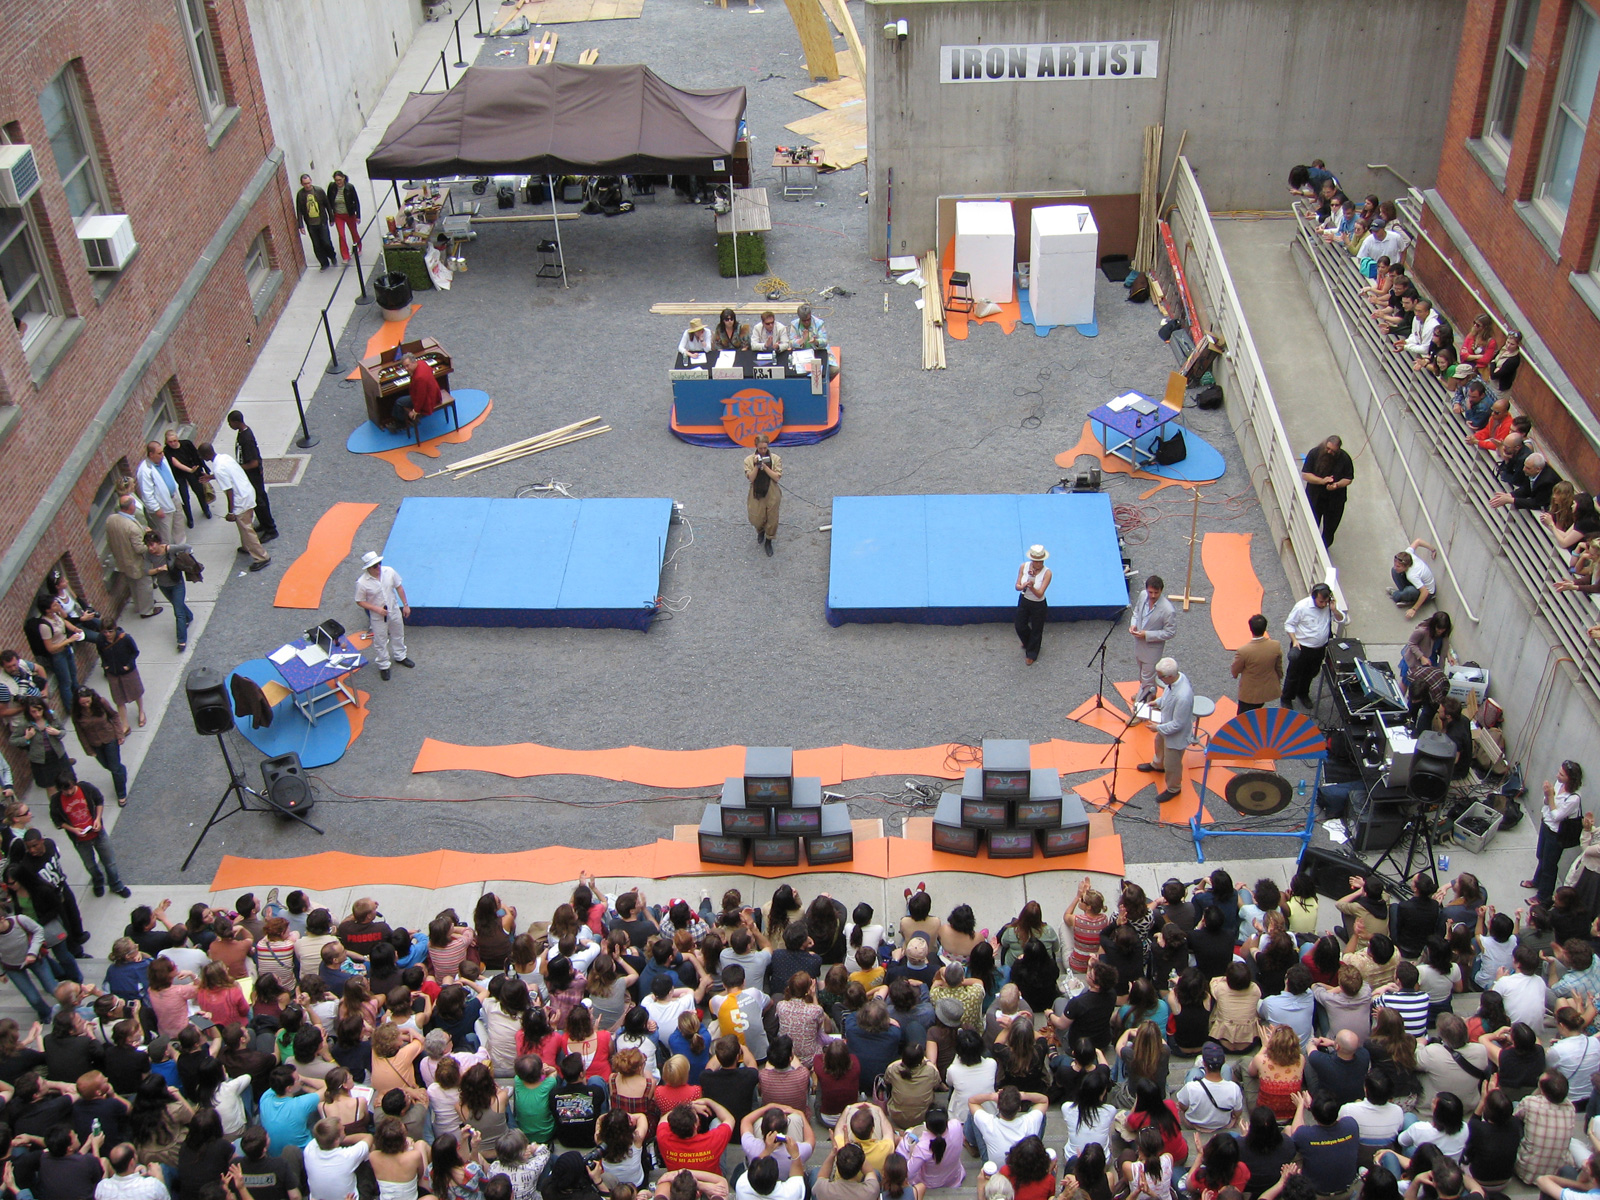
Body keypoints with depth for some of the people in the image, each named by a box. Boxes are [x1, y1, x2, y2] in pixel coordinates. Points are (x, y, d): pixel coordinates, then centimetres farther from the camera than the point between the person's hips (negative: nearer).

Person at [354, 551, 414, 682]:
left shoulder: (389, 572, -18)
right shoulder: (362, 583, -28)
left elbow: (399, 587, -2)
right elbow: (360, 602, -15)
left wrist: (405, 605, 2)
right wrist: (377, 609, -25)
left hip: (394, 611, 4)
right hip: (378, 617, -4)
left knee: (398, 635, 25)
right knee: (380, 642, 13)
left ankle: (400, 656, 52)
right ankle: (383, 665, 36)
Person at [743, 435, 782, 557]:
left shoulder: (775, 459, -3)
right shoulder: (749, 460, -3)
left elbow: (777, 477, -10)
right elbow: (751, 478, -9)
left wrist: (765, 466, -19)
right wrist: (756, 466, -22)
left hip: (771, 492, 0)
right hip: (756, 492, 0)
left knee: (772, 518, 4)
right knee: (755, 519, -1)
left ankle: (768, 541, 27)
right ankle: (760, 530, 37)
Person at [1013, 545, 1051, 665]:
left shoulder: (1047, 573, -26)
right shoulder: (1024, 567, -16)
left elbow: (1039, 594, -27)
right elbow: (1017, 586, -10)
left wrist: (1032, 587, -48)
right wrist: (1023, 586, -34)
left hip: (1038, 605, -4)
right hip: (1024, 600, 4)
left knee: (1036, 630, 15)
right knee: (1019, 625, 19)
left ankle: (1031, 654, 41)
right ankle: (1027, 642, 55)